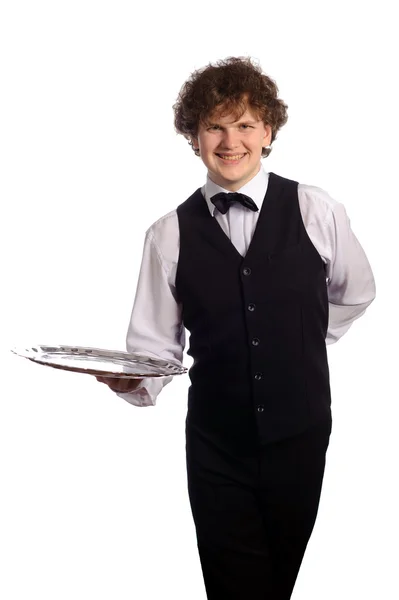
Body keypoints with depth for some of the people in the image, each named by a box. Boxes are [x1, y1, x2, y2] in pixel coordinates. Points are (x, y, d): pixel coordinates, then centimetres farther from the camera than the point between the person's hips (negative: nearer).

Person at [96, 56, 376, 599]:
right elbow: (155, 347, -2)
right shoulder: (170, 235, -4)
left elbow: (355, 294, 13)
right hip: (217, 449, -1)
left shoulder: (317, 212, -5)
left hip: (300, 438, 1)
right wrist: (132, 380, -22)